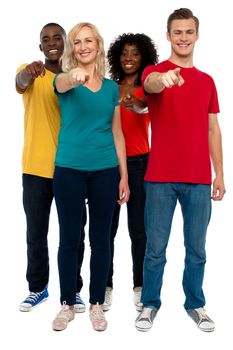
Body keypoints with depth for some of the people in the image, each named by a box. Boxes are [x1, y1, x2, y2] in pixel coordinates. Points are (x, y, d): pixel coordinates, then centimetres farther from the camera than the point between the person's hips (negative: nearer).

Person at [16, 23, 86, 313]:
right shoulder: (31, 73, 0)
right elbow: (20, 82, -24)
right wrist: (28, 71, -49)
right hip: (36, 168, -1)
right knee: (36, 233, 9)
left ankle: (73, 289, 24)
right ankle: (38, 288, 26)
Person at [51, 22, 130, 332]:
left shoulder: (111, 87, 8)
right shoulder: (65, 79, 0)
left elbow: (117, 133, 10)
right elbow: (62, 84, -27)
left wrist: (124, 176, 7)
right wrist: (74, 77, -51)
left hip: (105, 171, 2)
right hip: (69, 170, -2)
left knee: (100, 239, 8)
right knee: (69, 239, 6)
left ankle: (96, 304, 23)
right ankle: (67, 305, 21)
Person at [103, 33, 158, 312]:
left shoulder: (147, 89, -1)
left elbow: (145, 106, -26)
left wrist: (135, 106, -47)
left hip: (139, 163, -2)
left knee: (138, 229, 3)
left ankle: (139, 288, 17)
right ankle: (106, 286, 16)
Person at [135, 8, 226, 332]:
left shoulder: (207, 81, 13)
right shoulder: (154, 72, 0)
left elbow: (213, 129, 14)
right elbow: (151, 84, -26)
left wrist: (219, 173, 9)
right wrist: (164, 78, -51)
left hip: (199, 179, 3)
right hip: (161, 178, -3)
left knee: (196, 247, 10)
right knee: (155, 247, 5)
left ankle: (195, 304, 26)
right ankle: (150, 304, 22)